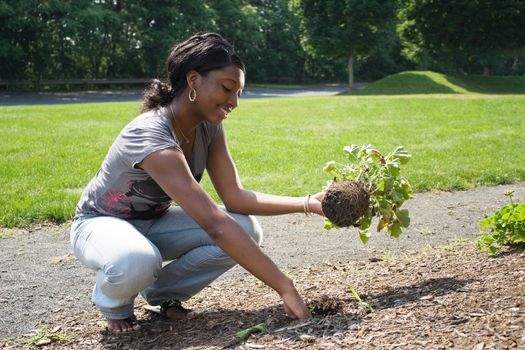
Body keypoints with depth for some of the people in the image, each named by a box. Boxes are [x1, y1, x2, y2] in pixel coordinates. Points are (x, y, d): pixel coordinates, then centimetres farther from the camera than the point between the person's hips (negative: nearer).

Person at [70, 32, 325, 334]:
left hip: (154, 222, 7)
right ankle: (114, 303, -4)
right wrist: (285, 288, -44)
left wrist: (308, 203, -24)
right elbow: (214, 224, -43)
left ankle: (162, 291, 5)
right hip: (102, 224, -6)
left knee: (247, 231, -17)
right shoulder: (151, 136, -37)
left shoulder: (209, 125, -12)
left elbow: (235, 197, -12)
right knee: (136, 261, -43)